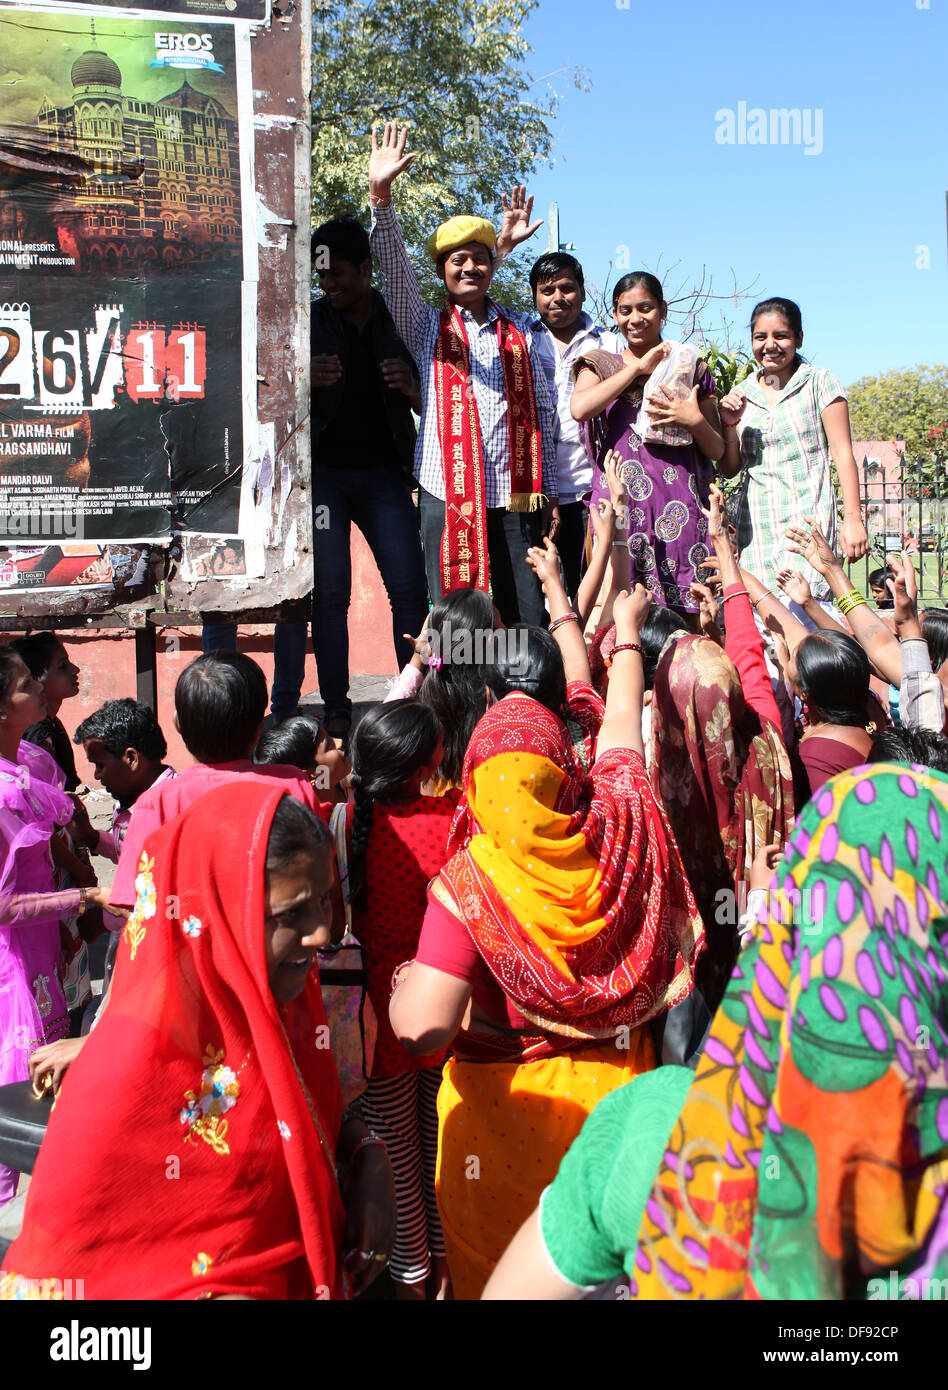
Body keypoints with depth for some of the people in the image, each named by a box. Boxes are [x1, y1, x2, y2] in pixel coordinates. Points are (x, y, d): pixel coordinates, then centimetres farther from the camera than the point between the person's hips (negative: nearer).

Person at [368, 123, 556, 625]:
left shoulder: (518, 331, 15)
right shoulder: (425, 327, 10)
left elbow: (541, 411, 14)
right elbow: (394, 269, -6)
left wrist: (548, 493, 10)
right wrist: (381, 196, -20)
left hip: (515, 494, 2)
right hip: (447, 494, -2)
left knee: (529, 620, 1)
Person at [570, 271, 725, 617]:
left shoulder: (689, 365, 16)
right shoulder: (600, 364, 15)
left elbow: (718, 451, 16)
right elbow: (579, 408, -10)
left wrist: (694, 420, -4)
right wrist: (639, 367, -5)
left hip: (679, 504, 1)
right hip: (620, 501, -1)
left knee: (687, 619, -5)